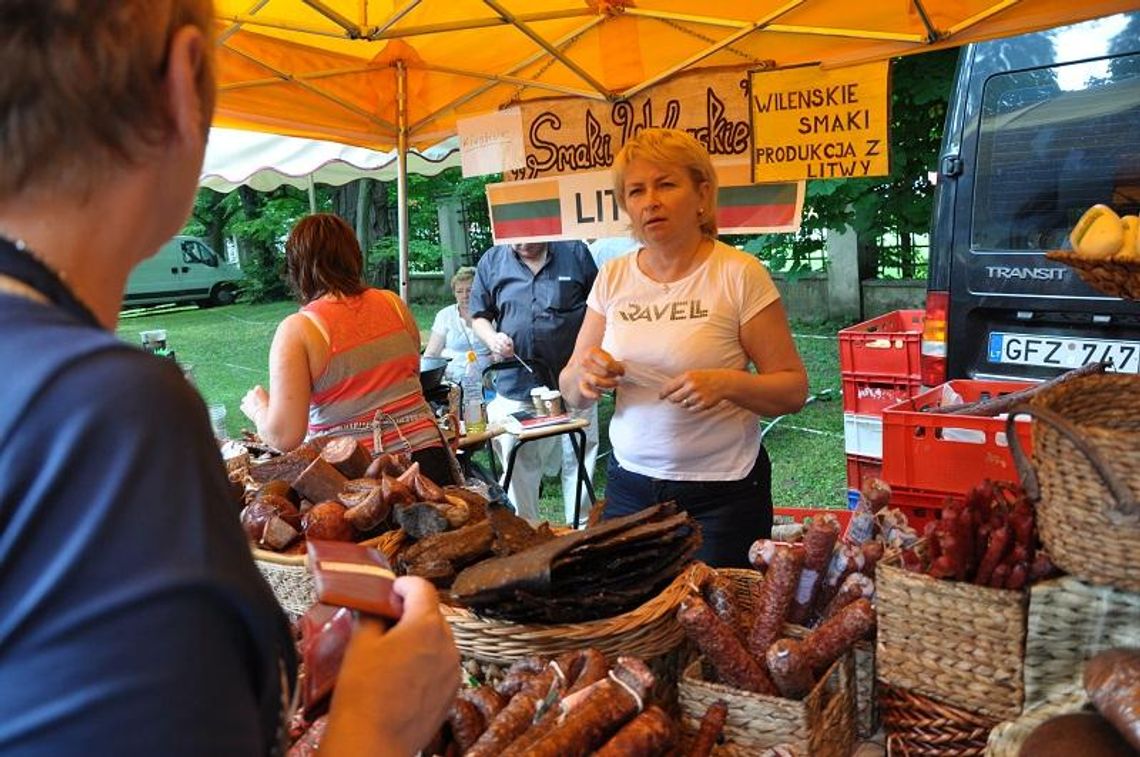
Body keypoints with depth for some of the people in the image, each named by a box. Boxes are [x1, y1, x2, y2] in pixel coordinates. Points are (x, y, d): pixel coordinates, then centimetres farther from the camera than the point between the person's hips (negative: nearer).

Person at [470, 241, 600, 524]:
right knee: (519, 468, 9)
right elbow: (479, 315, 12)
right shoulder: (491, 262, 4)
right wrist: (492, 338, -9)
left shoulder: (575, 253, 0)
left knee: (579, 462, 9)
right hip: (515, 386, 1)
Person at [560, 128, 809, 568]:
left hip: (721, 493, -3)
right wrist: (585, 377, -16)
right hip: (629, 485, 4)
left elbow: (793, 389, -9)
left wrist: (726, 383, -25)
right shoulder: (613, 278, 2)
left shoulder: (739, 275, -9)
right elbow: (572, 393, 5)